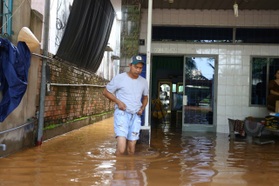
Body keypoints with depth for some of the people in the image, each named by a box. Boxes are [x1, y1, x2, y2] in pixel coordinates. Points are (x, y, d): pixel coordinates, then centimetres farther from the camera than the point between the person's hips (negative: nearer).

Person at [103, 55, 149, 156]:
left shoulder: (143, 82, 7)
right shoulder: (119, 78, -6)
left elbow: (145, 97, 23)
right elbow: (106, 91, 3)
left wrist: (142, 108, 4)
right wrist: (118, 102, -11)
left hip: (136, 116, 4)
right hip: (122, 114, -4)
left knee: (131, 149, 6)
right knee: (121, 149, -17)